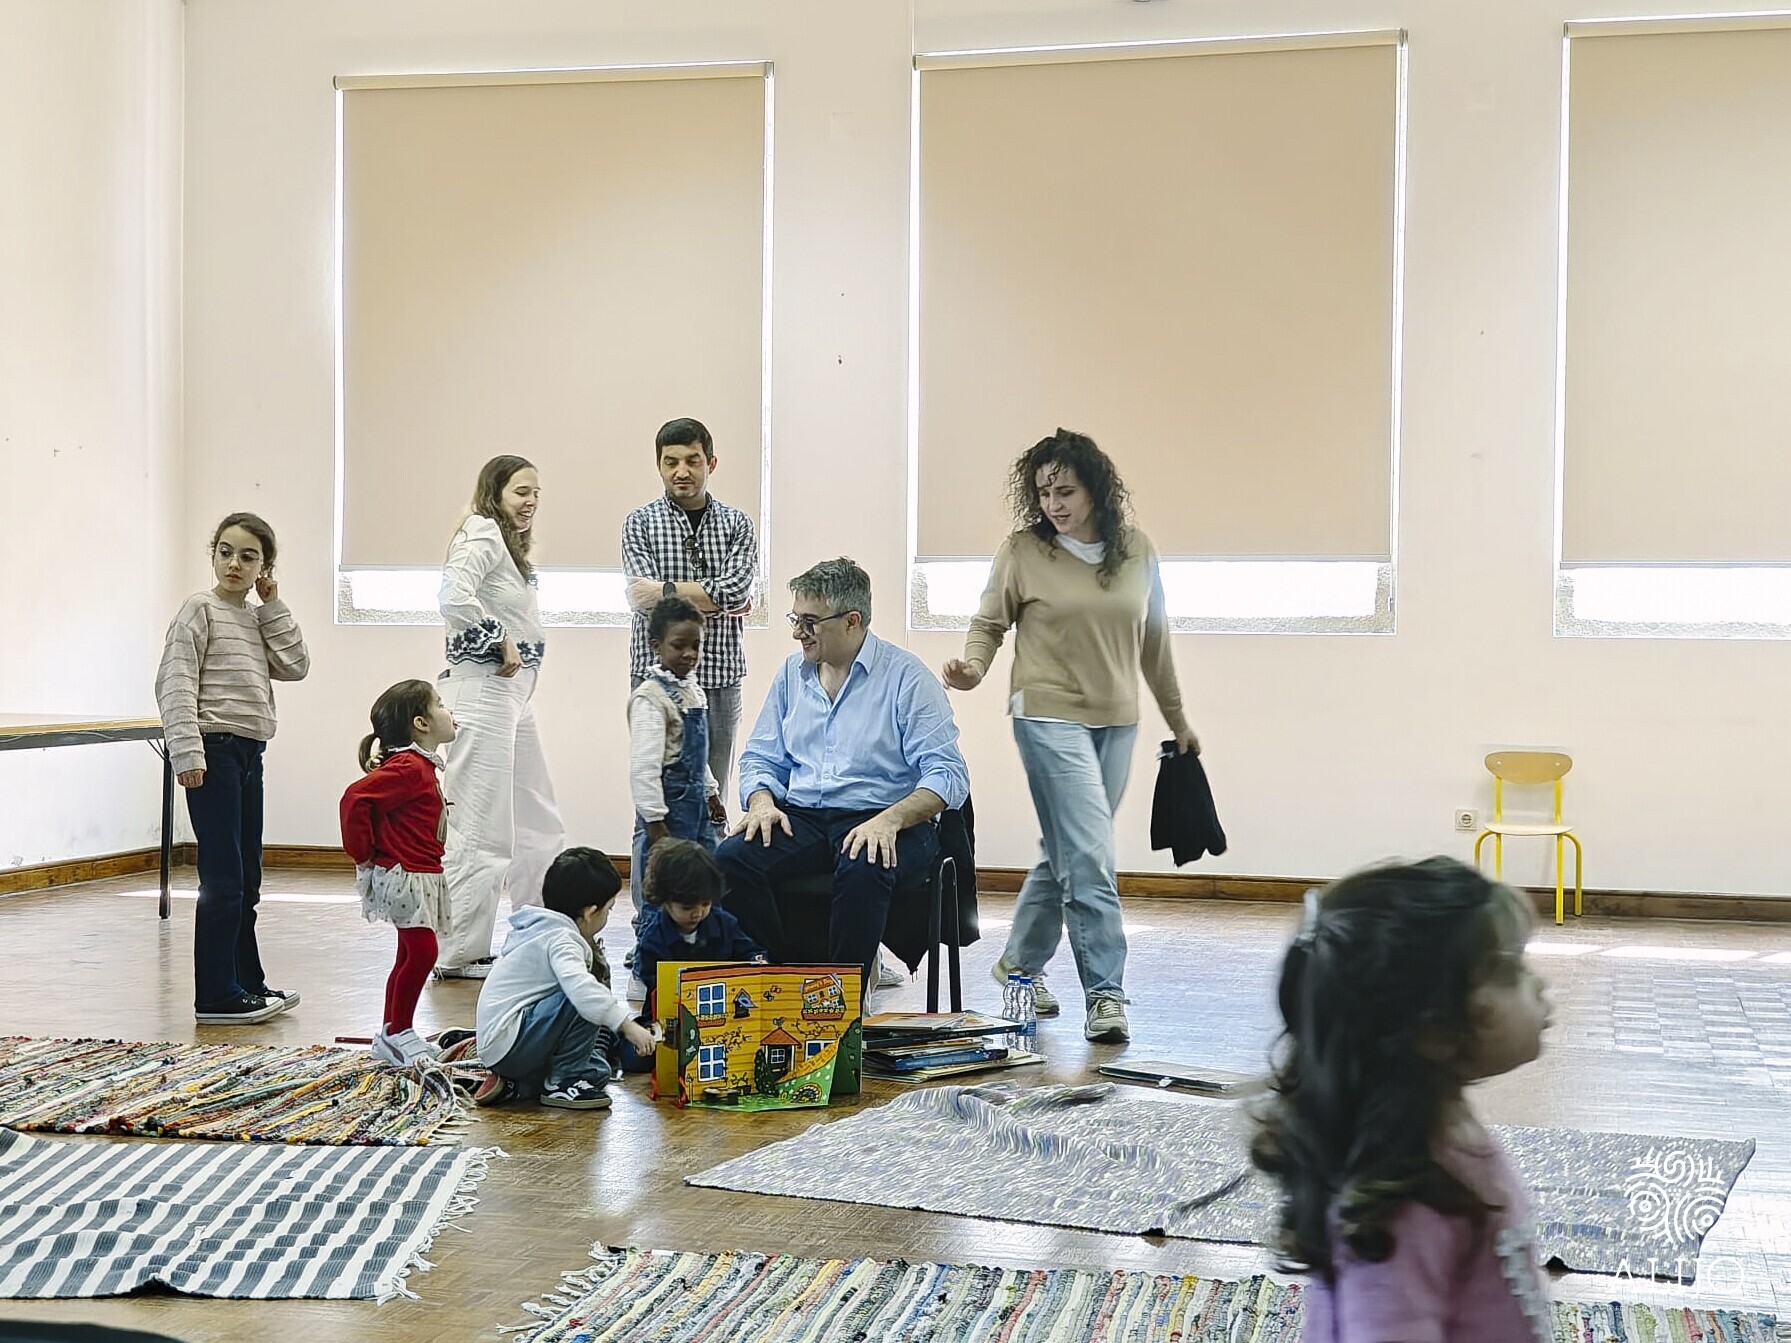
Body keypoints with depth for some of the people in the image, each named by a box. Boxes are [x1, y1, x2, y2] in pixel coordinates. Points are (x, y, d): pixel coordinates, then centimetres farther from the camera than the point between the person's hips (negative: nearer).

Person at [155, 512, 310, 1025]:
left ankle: (247, 983, 23)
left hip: (249, 752, 8)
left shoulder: (260, 619, 16)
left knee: (246, 879, 14)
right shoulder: (200, 610, -5)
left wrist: (274, 607, 4)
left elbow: (295, 666, 6)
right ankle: (217, 996, -4)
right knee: (223, 877, -8)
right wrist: (186, 750, -21)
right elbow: (175, 682, -12)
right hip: (214, 751, -8)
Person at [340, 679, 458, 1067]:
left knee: (412, 954, 15)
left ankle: (392, 1033, 23)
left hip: (421, 875, 11)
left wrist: (370, 855, 18)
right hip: (404, 875, -11)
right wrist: (363, 855, -16)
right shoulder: (408, 767, -18)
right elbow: (355, 798, -27)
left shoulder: (420, 766, 14)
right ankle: (396, 1033, -3)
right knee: (421, 950, -12)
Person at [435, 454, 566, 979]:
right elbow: (454, 598, -27)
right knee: (482, 833, -6)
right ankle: (458, 952, 1)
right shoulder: (482, 533, -10)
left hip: (514, 694, 11)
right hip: (483, 689, -11)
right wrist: (502, 640, -17)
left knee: (539, 827, 17)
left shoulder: (509, 543, 20)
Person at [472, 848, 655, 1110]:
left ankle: (513, 1085, 8)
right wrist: (627, 1025, -35)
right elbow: (580, 988, -35)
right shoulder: (561, 938, -16)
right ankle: (563, 1082, -12)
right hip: (508, 1043, -11)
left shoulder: (542, 929, 16)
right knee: (585, 1004, -24)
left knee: (596, 1072, 16)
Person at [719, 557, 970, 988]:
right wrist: (761, 801, -4)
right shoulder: (792, 672, 15)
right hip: (799, 817, 5)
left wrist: (890, 820, -26)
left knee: (863, 869, -39)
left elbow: (948, 775, -9)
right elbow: (761, 757, 20)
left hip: (882, 820, -5)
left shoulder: (906, 676, -3)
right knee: (730, 859, -24)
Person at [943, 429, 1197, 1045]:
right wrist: (974, 666, -18)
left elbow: (1153, 640, 15)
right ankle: (1105, 994, -8)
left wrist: (1177, 718, 21)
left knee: (1067, 854, 12)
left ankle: (1020, 962, 30)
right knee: (1089, 858, -12)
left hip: (1116, 720, 4)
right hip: (1050, 717, -4)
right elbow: (989, 623, 4)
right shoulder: (1022, 552, -3)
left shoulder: (1137, 550, 6)